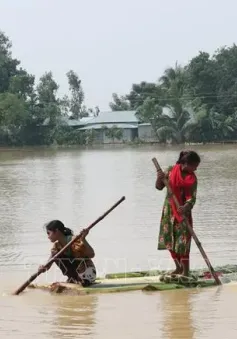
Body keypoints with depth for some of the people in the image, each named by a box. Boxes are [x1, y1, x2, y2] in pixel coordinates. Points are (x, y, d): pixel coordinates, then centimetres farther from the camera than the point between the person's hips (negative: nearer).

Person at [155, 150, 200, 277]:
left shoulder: (192, 179, -7)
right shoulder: (171, 171, -4)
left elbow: (192, 197, -15)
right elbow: (159, 187, 2)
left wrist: (186, 207, -35)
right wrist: (160, 178, -20)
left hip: (183, 211, -3)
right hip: (169, 210, 3)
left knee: (183, 242, -8)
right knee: (169, 240, 10)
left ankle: (186, 272, -4)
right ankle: (178, 267, 26)